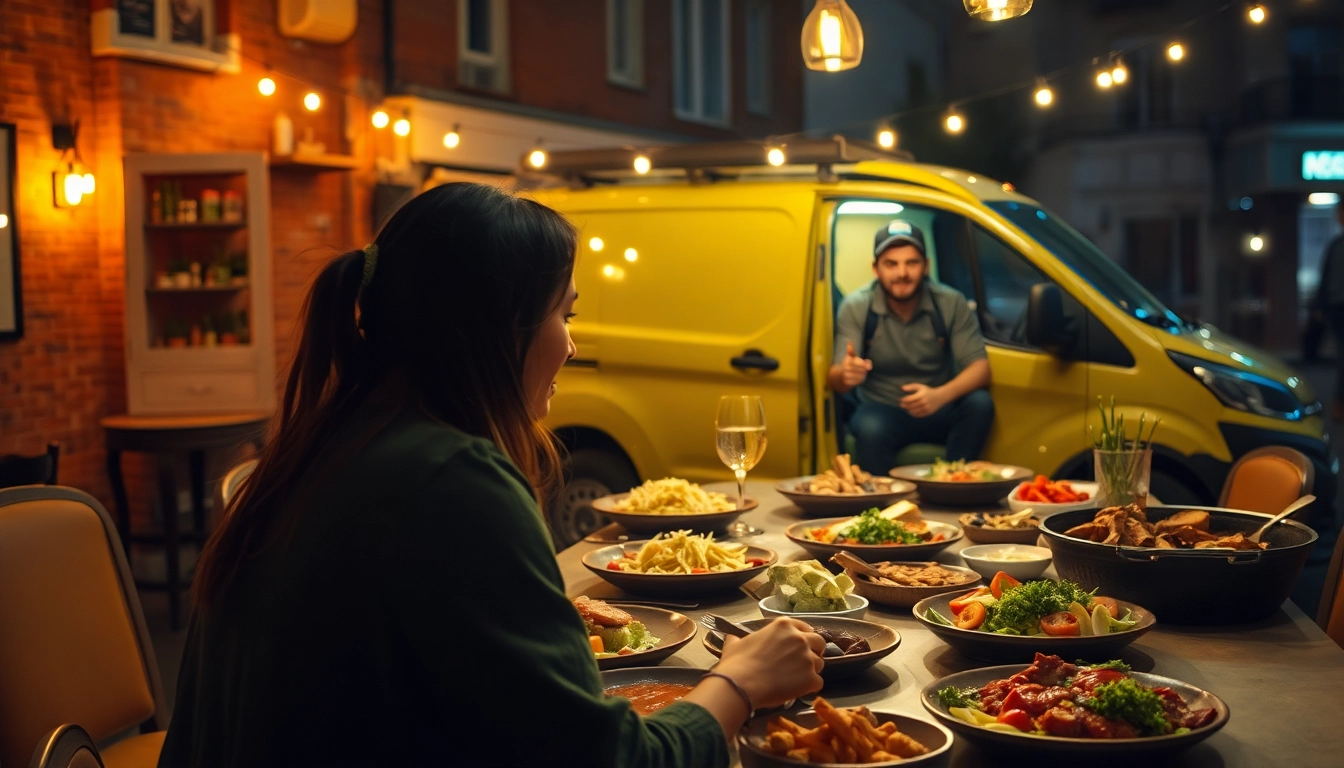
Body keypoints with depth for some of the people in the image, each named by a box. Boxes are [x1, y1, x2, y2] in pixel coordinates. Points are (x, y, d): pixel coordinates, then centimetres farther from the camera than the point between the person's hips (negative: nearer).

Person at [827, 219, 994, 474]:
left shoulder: (951, 303, -7)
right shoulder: (856, 307, -10)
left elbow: (980, 367, -14)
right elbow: (834, 379, -17)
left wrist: (940, 395, -36)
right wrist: (845, 375, -44)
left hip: (939, 409, 2)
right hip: (881, 411, -2)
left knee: (979, 403, -28)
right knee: (870, 429, -36)